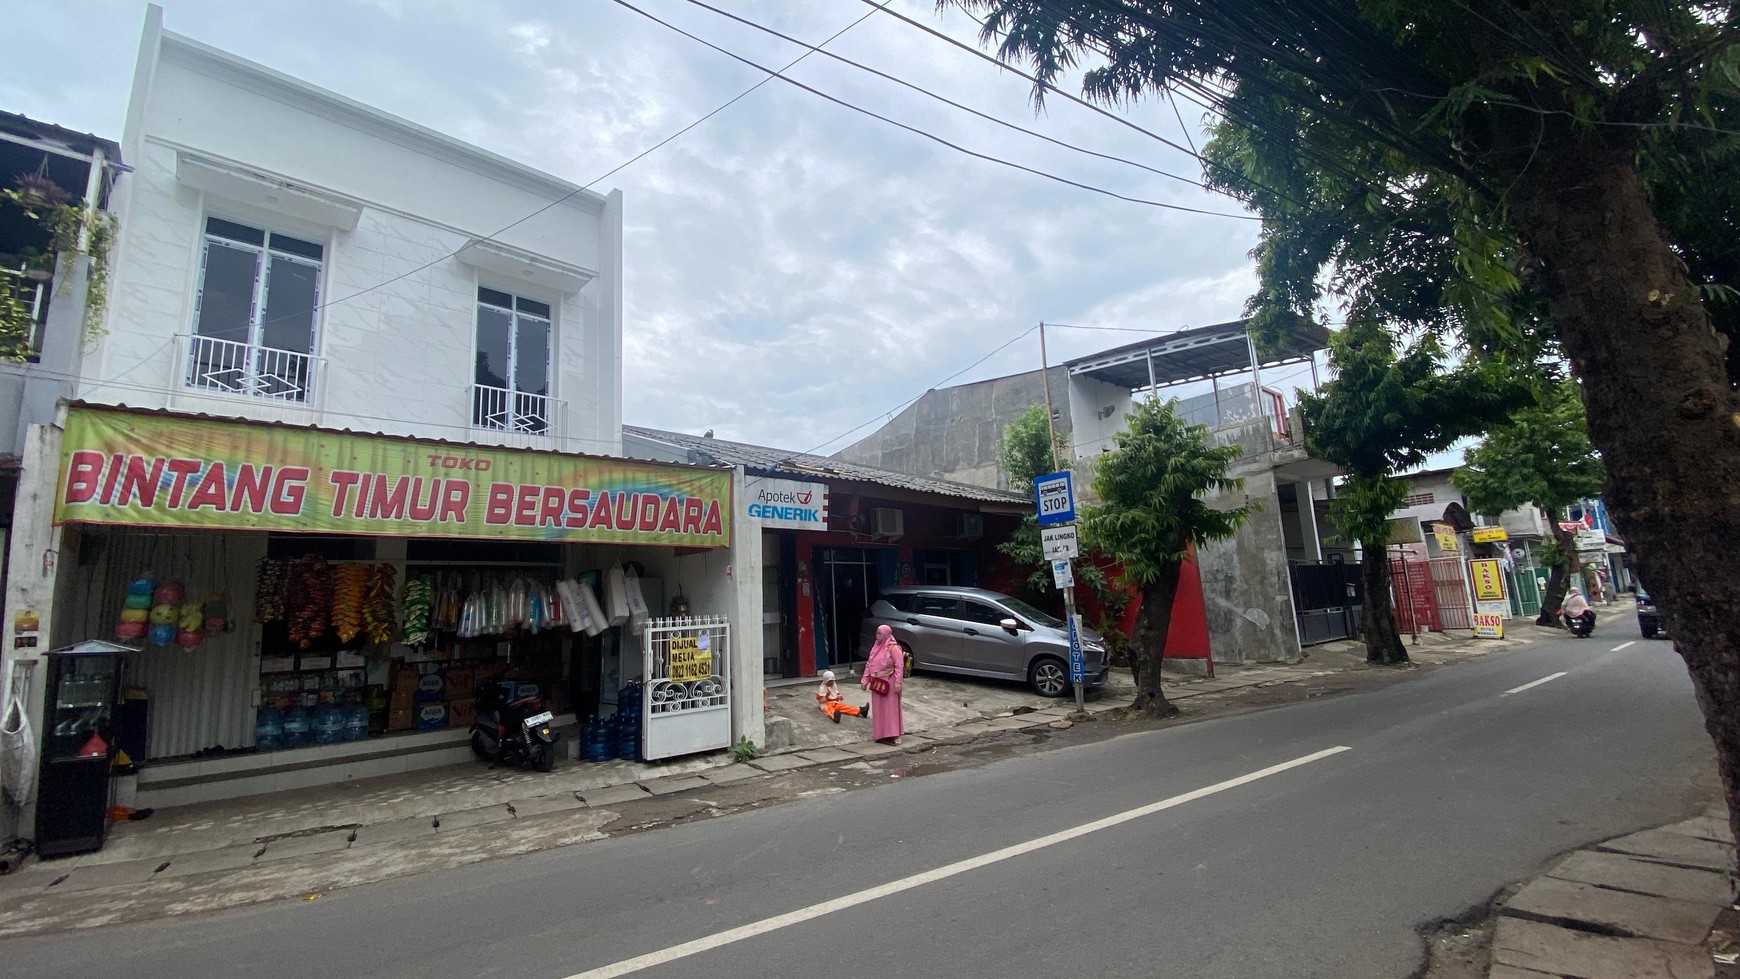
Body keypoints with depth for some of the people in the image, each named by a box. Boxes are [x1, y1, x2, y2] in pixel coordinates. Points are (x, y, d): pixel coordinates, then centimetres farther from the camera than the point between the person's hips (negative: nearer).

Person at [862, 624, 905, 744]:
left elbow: (899, 666, -16)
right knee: (878, 709, 10)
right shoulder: (875, 647, 12)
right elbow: (869, 664, 16)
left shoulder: (893, 648, -11)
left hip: (889, 683, -7)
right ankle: (881, 734, 18)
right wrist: (865, 680, 12)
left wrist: (898, 683, -22)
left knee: (890, 708, -2)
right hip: (877, 682, 7)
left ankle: (892, 735, 3)